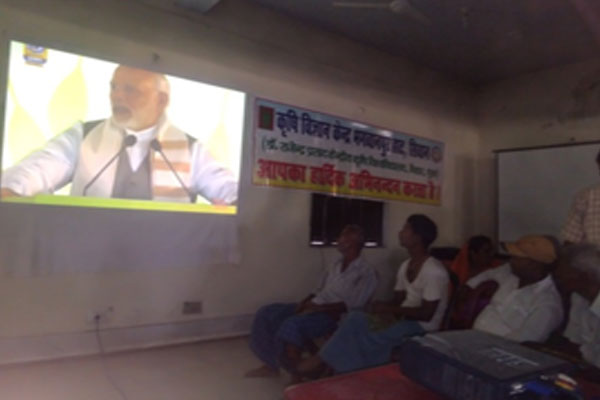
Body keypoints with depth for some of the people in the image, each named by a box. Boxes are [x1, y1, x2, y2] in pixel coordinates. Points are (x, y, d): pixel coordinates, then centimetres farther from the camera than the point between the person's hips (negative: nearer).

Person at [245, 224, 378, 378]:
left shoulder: (366, 272, -7)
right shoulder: (337, 264, 17)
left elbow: (352, 305, -17)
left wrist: (318, 308, -21)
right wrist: (304, 302, -1)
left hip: (333, 315, -8)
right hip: (313, 307, 8)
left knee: (292, 325, -33)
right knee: (266, 313, -2)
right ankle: (271, 364, 8)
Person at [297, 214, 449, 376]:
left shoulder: (434, 272, -18)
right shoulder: (405, 266, 9)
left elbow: (426, 314, -20)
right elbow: (398, 300, 10)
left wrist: (389, 309, -21)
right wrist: (383, 308, -13)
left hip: (422, 327, -7)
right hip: (404, 319, 7)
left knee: (367, 335, -28)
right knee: (356, 318, -17)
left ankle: (323, 362, -13)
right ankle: (325, 360, -19)